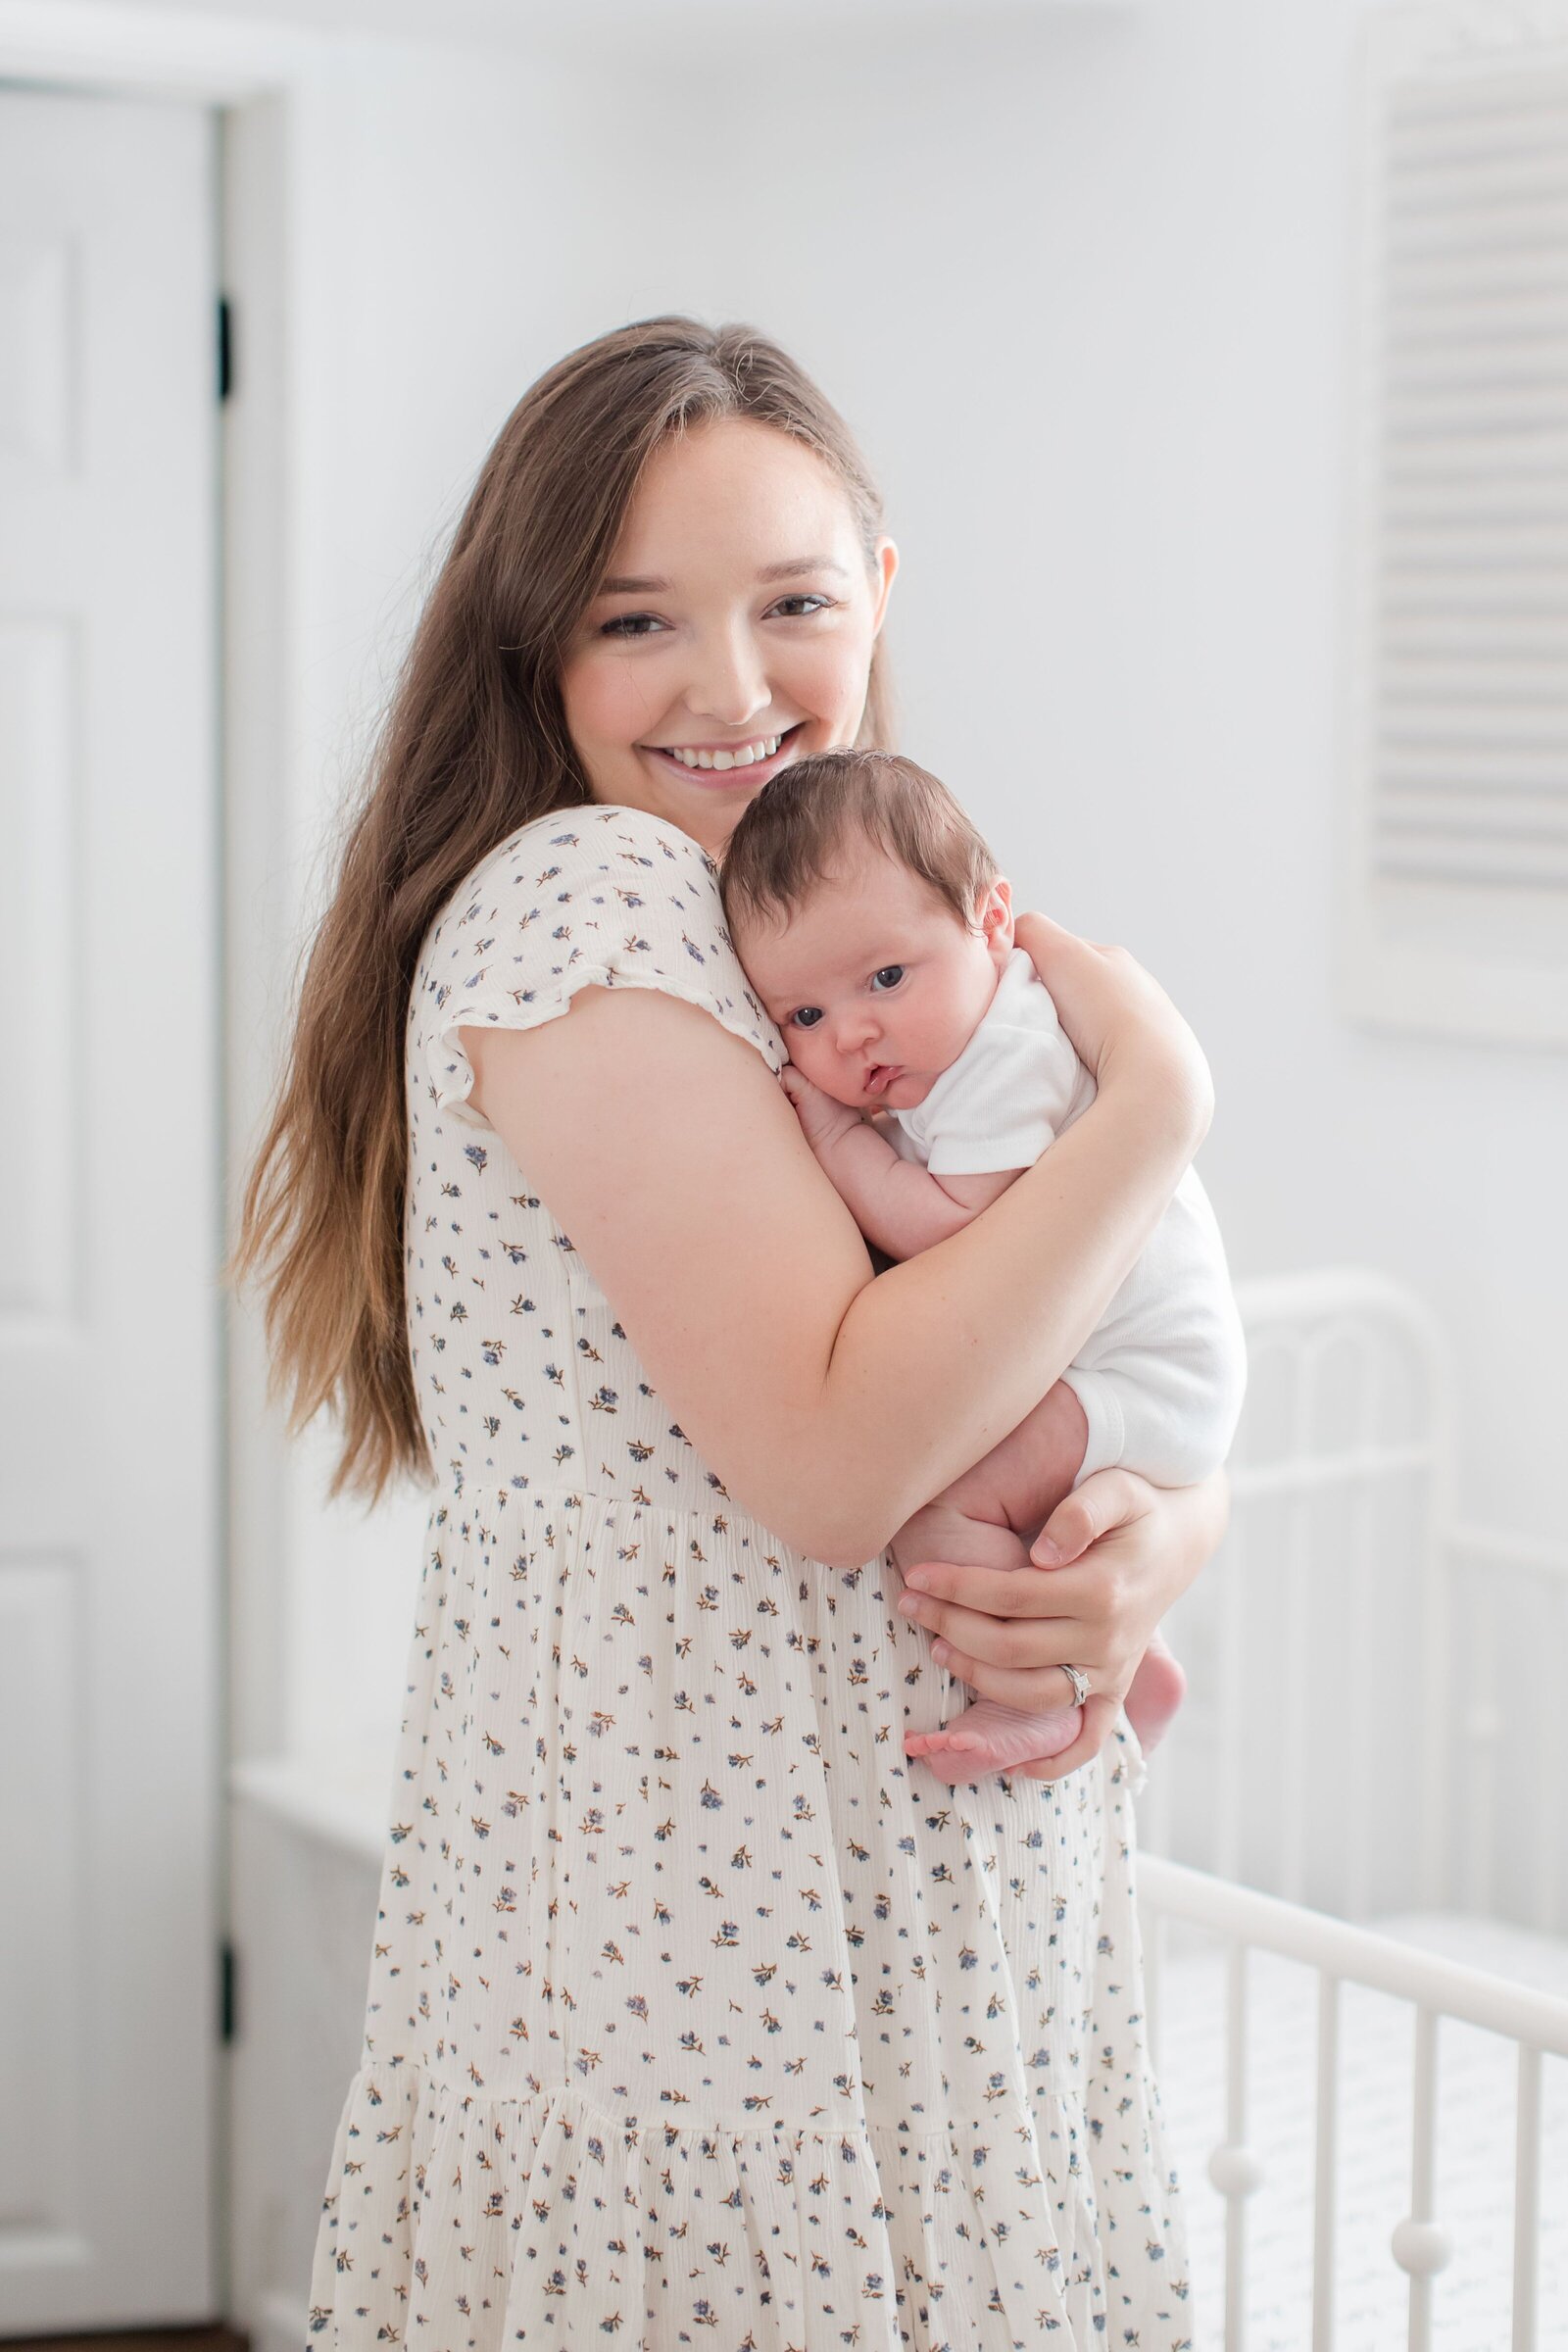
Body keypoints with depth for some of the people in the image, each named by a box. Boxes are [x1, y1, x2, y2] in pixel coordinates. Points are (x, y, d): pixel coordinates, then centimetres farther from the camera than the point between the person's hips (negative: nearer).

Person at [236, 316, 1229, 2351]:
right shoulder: (574, 902, -14)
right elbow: (833, 1460, -22)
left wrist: (1154, 1546, -10)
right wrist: (1159, 1096, -15)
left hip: (943, 1876, 8)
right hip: (693, 1881, -8)